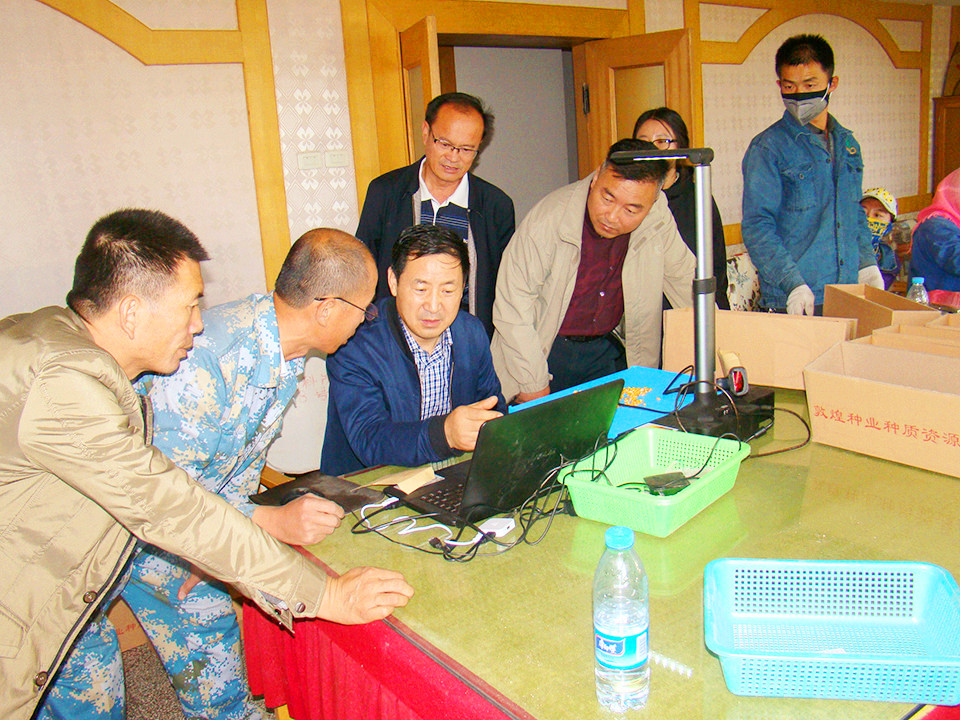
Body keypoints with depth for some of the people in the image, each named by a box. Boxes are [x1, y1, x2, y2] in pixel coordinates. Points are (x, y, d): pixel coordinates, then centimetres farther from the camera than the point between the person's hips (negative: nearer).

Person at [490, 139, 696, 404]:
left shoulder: (659, 219, -11)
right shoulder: (548, 218, -22)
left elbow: (685, 278, 7)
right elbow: (513, 304, -19)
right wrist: (534, 384, -18)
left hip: (606, 351, 4)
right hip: (547, 350, -3)